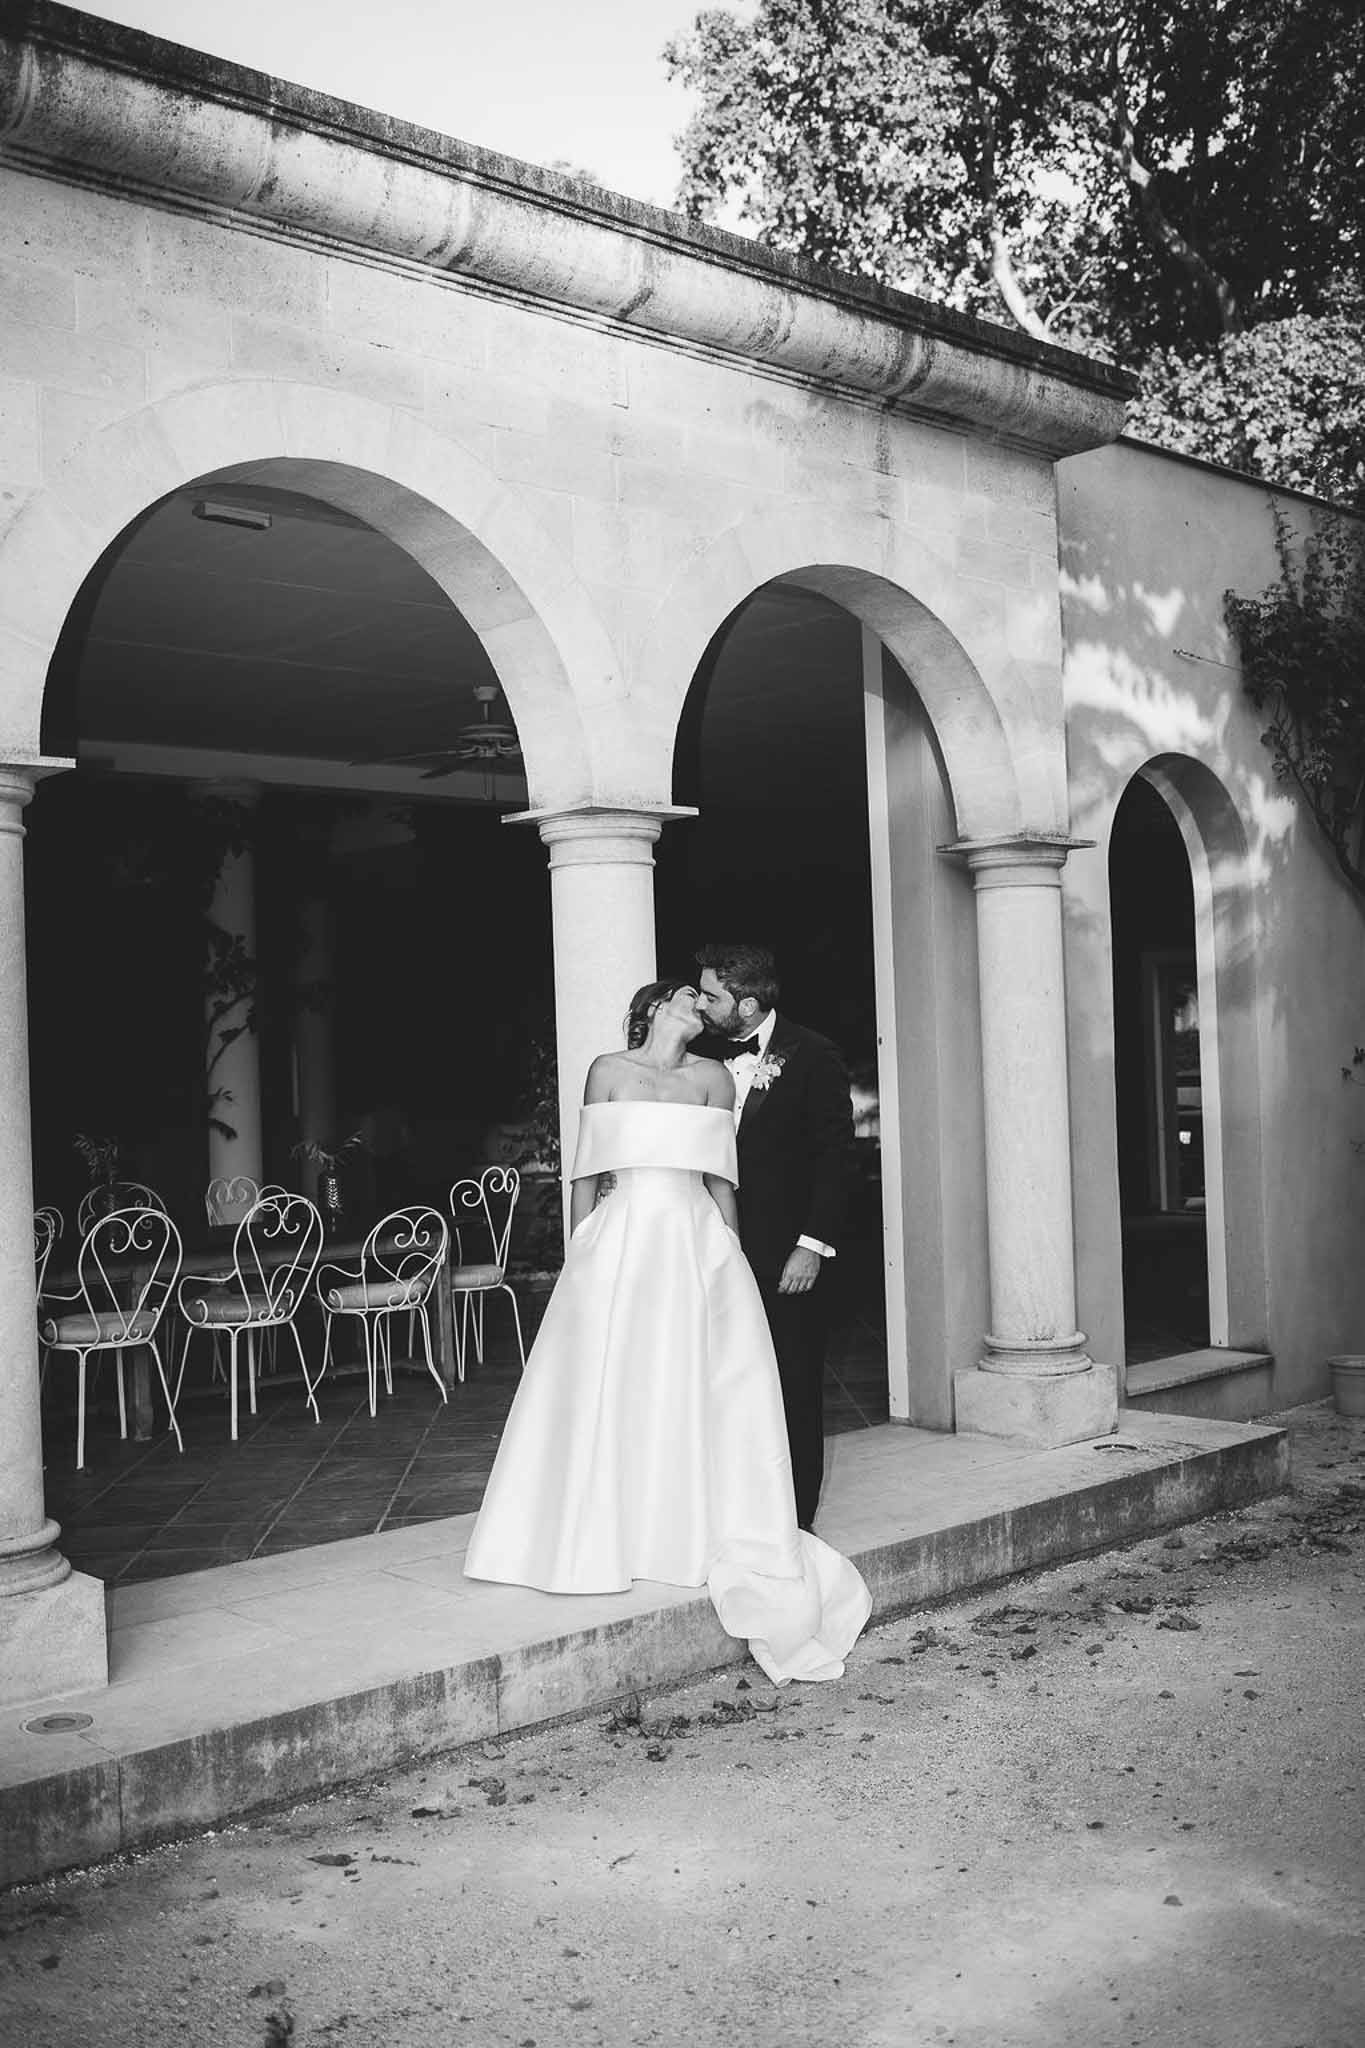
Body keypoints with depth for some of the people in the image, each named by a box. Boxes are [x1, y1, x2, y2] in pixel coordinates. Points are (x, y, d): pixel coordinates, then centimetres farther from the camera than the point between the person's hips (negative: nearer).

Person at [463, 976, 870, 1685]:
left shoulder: (711, 1077, 8)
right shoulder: (607, 1071, 7)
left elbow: (721, 1176, 8)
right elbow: (586, 1174, 7)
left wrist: (731, 1254, 4)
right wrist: (576, 1256, 3)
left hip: (694, 1241, 1)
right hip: (619, 1239, -1)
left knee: (696, 1389, -1)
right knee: (606, 1388, 1)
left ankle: (692, 1535, 9)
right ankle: (607, 1539, 11)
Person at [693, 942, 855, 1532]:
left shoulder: (811, 1056, -6)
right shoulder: (710, 1057, 7)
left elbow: (835, 1156, -7)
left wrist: (813, 1245, -12)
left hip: (789, 1254, -4)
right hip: (726, 1250, 4)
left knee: (793, 1390, 4)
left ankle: (793, 1523, 15)